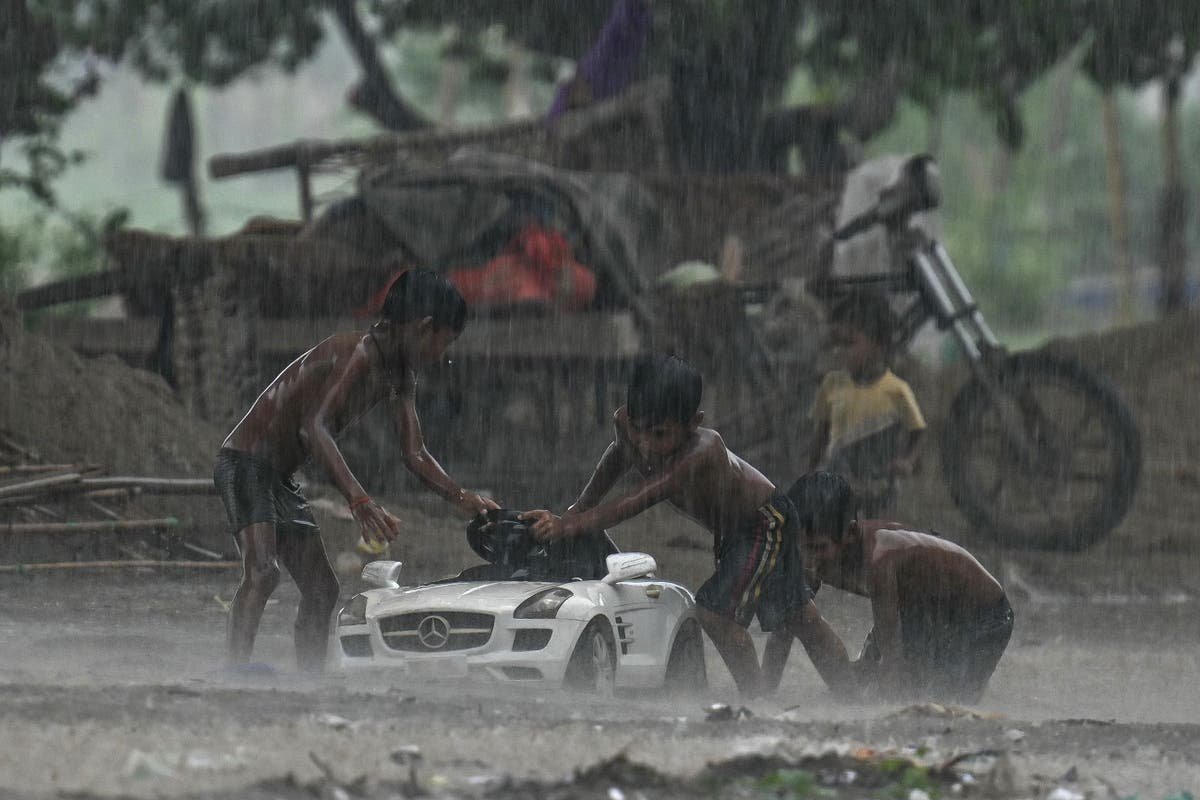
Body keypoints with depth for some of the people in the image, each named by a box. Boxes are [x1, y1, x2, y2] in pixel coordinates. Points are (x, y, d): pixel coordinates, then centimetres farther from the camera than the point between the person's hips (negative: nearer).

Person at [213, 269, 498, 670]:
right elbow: (315, 427, -33)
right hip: (245, 465, -10)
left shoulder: (399, 377, 11)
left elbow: (415, 456, 14)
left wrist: (462, 498, -3)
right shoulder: (361, 353, -21)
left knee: (322, 591, 8)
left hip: (279, 479, 10)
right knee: (262, 573, -28)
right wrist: (359, 500, -43)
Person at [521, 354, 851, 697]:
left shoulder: (704, 452, -42)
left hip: (765, 523, -8)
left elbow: (640, 500, -48)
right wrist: (577, 509, -3)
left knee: (714, 610, -20)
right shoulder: (626, 423, -22)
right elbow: (618, 455, 3)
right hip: (729, 531, 8)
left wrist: (567, 526, -53)